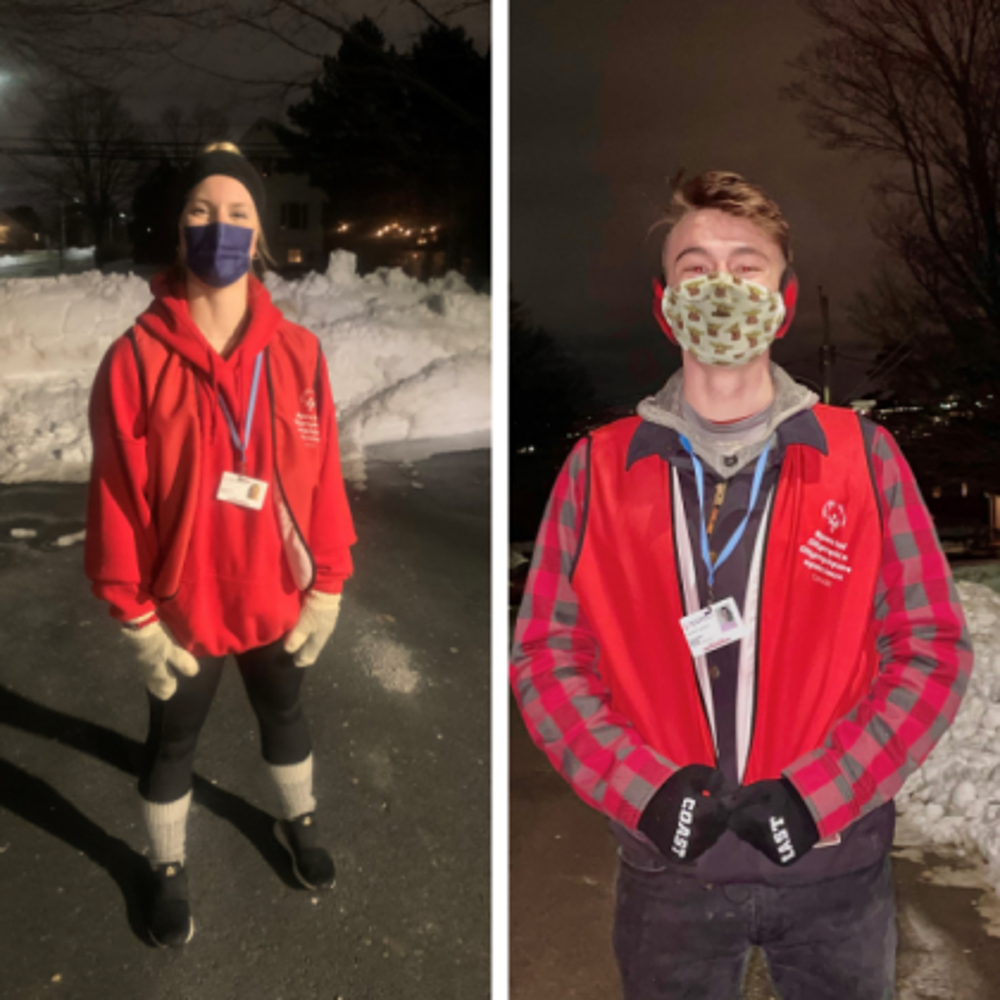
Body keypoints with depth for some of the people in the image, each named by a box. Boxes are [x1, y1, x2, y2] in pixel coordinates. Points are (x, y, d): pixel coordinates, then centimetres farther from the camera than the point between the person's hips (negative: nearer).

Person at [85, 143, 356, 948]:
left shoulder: (297, 352, -9)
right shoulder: (136, 358, -17)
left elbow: (323, 473, -4)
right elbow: (117, 496, -13)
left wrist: (327, 582, -2)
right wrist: (135, 616, -11)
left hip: (277, 595, 2)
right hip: (182, 605, -2)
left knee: (284, 714, 26)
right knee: (173, 741, 19)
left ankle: (300, 822, 54)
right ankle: (168, 869, 44)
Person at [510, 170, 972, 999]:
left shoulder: (863, 456, -3)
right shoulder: (597, 469, -2)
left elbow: (934, 649, -4)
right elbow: (548, 654, -2)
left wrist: (819, 791, -14)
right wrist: (642, 788, -15)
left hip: (834, 864, 0)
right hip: (667, 869, 0)